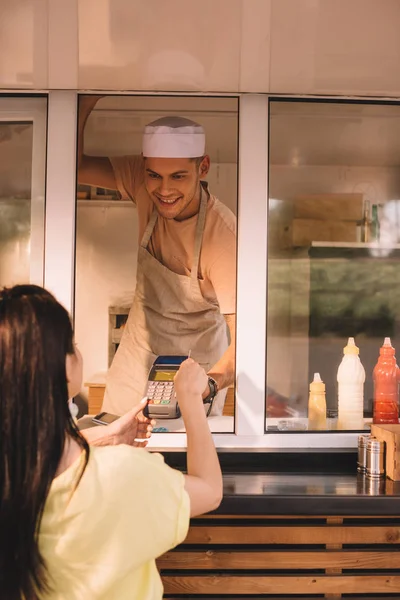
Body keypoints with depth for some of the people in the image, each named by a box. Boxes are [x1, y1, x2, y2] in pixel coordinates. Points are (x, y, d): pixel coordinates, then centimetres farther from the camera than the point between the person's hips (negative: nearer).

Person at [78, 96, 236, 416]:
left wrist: (210, 383, -52)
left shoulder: (224, 234, -32)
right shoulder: (145, 180, -18)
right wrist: (87, 98, -34)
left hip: (197, 358, -4)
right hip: (140, 341, 4)